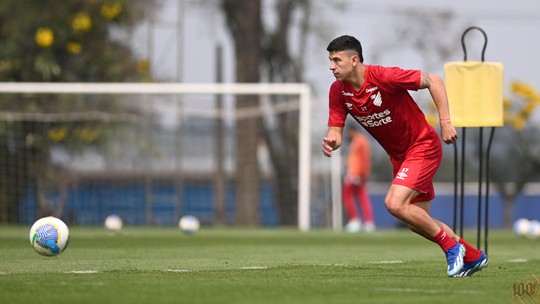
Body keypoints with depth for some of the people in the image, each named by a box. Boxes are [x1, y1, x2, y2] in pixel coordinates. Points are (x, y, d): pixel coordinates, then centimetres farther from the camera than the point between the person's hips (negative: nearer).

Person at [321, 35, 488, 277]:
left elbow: (433, 81, -19)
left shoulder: (383, 77, -25)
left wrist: (445, 122, -25)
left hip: (423, 146, -8)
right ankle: (473, 256, 29)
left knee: (395, 204, -23)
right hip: (399, 155, 8)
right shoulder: (338, 91, -6)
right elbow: (335, 130, -5)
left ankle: (451, 245, -6)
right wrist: (331, 141, -30)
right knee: (418, 223, 10)